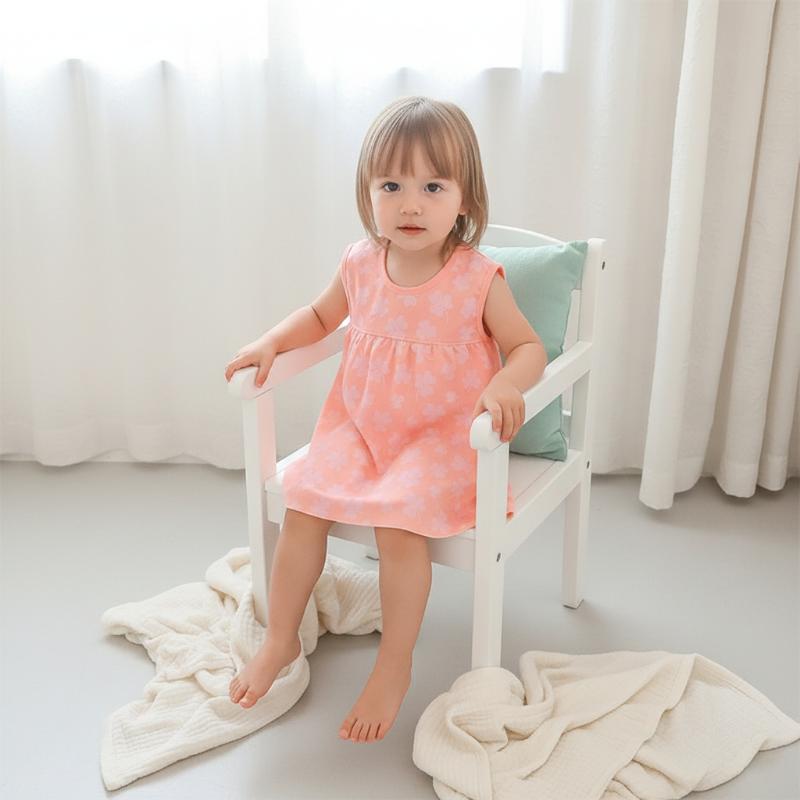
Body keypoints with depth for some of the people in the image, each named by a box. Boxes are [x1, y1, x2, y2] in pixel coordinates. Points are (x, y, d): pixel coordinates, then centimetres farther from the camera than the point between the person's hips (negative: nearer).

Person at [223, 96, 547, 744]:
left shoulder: (479, 278, -14)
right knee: (303, 505, -11)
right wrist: (271, 343, 1)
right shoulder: (360, 264, -1)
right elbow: (321, 315, 18)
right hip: (359, 426, 5)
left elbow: (529, 347, -8)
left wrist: (504, 386, -30)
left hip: (441, 436, -4)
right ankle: (281, 640, 11)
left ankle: (395, 667, -3)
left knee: (399, 523, -26)